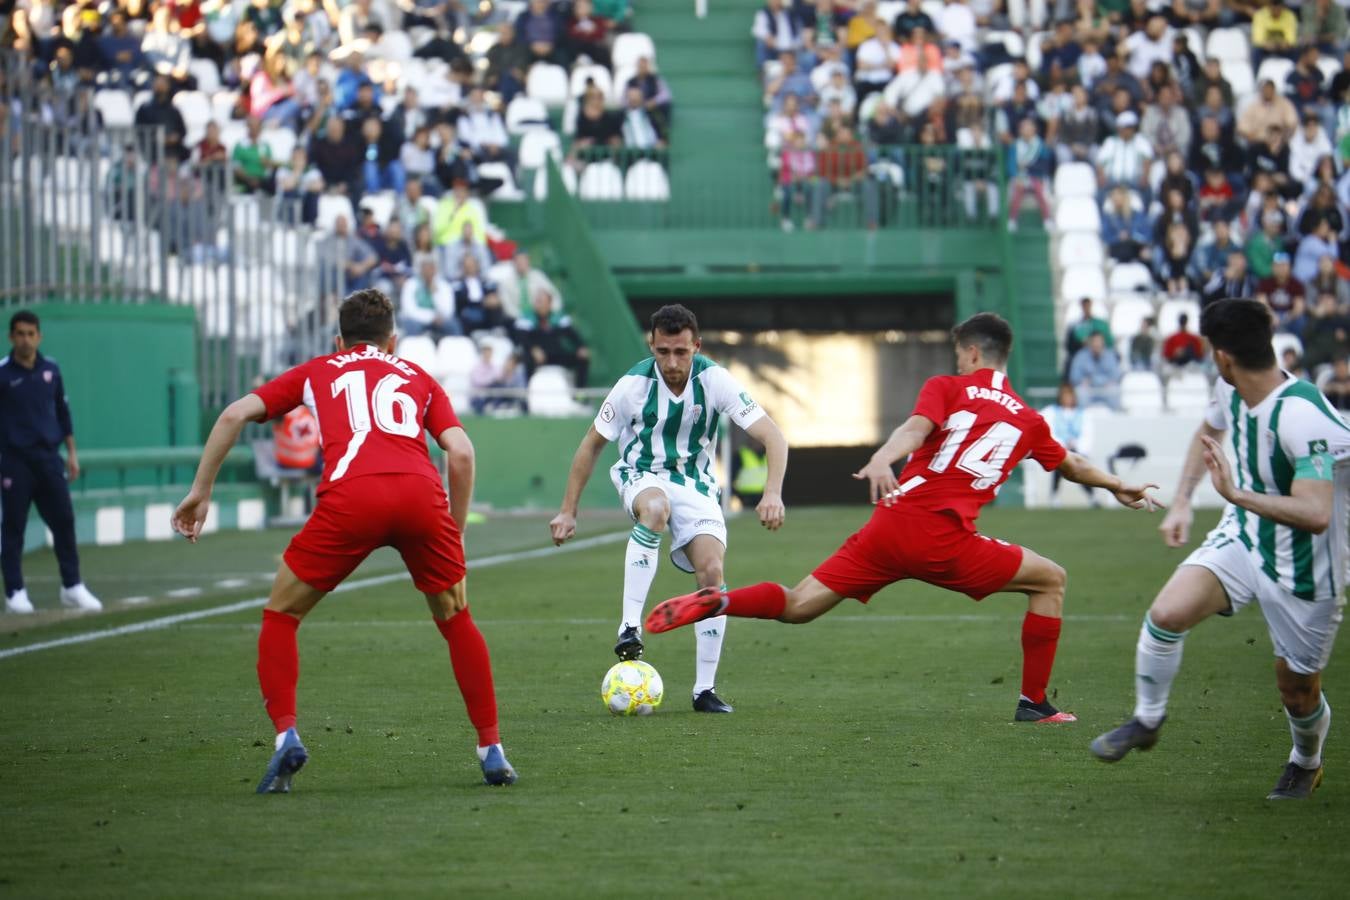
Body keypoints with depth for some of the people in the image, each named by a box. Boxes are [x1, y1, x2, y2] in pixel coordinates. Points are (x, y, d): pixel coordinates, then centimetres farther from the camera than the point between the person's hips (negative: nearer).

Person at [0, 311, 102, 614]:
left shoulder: (51, 370, 8)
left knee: (64, 521, 1)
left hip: (49, 457, 4)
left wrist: (72, 453, 12)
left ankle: (72, 587, 7)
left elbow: (63, 412, 16)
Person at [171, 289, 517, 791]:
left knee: (282, 614, 18)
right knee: (455, 620, 23)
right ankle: (492, 751, 20)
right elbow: (461, 452, 16)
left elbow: (235, 414, 18)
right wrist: (455, 531, 24)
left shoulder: (317, 372, 29)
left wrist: (201, 492, 23)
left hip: (350, 496, -2)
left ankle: (286, 735, 0)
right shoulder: (416, 378, 31)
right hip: (421, 495, 2)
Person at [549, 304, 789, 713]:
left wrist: (772, 493, -32)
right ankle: (630, 626, -39)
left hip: (695, 484, 1)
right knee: (656, 507, -38)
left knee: (712, 572, -19)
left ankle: (705, 690, -9)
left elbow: (772, 436, -16)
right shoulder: (633, 385, -15)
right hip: (642, 477, -1)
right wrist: (568, 511, -1)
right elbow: (592, 444, -1)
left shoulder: (714, 380, -16)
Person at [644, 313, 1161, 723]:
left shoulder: (946, 388, 13)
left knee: (799, 606, 5)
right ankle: (1034, 703, 16)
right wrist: (1118, 487, 55)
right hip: (948, 543, -1)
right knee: (1051, 581, 18)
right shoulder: (1027, 420, 17)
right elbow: (1072, 466, 36)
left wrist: (882, 458, -30)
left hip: (892, 524, 1)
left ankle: (712, 603, -20)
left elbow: (916, 427, -10)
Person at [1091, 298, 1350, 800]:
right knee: (1167, 613, -17)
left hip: (1303, 570, -6)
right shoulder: (1231, 393, -5)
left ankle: (1307, 762, 41)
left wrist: (1236, 494, -39)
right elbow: (1208, 432, 22)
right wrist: (1181, 503, 19)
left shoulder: (1303, 417, -31)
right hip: (1243, 538, 6)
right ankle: (1147, 721, 6)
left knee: (1298, 689, 7)